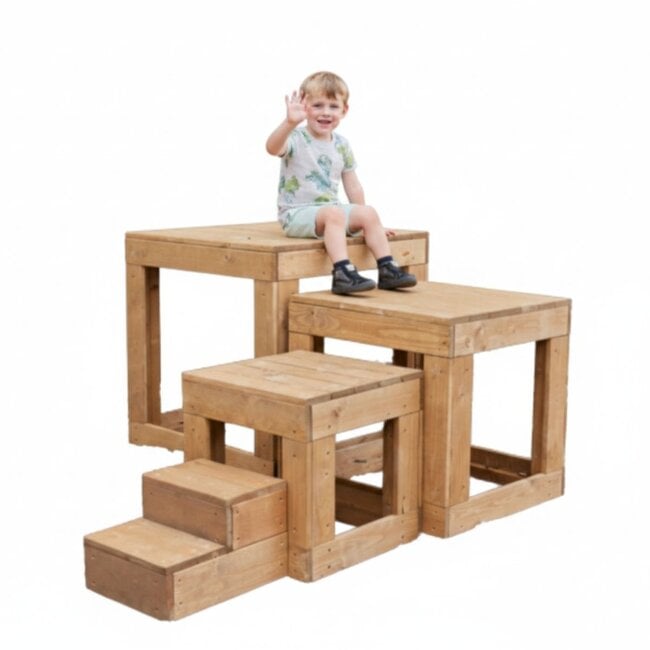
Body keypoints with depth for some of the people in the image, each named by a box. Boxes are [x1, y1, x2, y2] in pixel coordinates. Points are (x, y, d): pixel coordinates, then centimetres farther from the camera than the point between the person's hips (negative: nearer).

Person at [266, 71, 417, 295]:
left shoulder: (341, 145, 8)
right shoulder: (296, 139, -10)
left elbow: (353, 185, 16)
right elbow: (272, 148, -35)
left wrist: (362, 221, 14)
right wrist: (290, 122, -52)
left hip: (331, 210, 6)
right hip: (296, 213, -6)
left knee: (368, 213, -13)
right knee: (333, 213, -33)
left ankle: (387, 269, -10)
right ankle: (343, 274, -42)